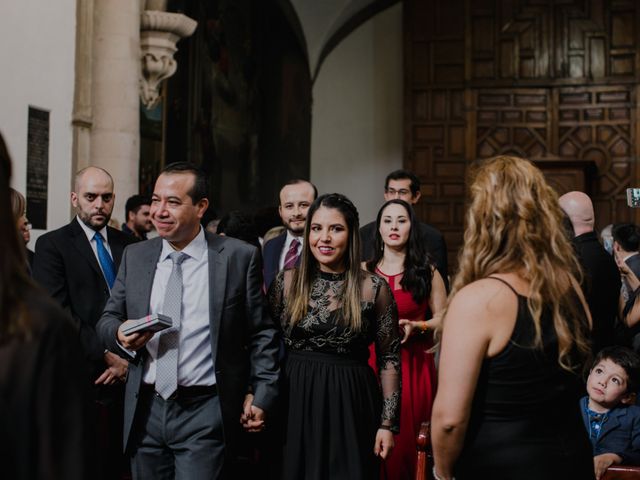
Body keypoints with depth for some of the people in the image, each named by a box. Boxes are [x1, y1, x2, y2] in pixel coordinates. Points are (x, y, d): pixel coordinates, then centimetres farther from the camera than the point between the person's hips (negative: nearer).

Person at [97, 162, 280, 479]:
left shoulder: (240, 257, -3)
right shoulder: (134, 256, 8)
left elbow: (262, 333, 1)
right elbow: (107, 320, 11)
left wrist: (262, 393, -4)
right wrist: (119, 333, -11)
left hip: (205, 415, -4)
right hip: (145, 411, 4)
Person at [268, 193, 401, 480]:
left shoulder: (375, 288, -3)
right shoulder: (287, 282, 1)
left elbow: (389, 359, -1)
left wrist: (388, 424, -5)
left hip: (351, 406, -1)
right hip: (294, 404, 2)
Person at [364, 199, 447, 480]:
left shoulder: (426, 271, 3)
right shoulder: (363, 271, 6)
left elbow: (444, 318, 4)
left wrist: (416, 326, -13)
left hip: (413, 365, -1)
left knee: (405, 440, 0)